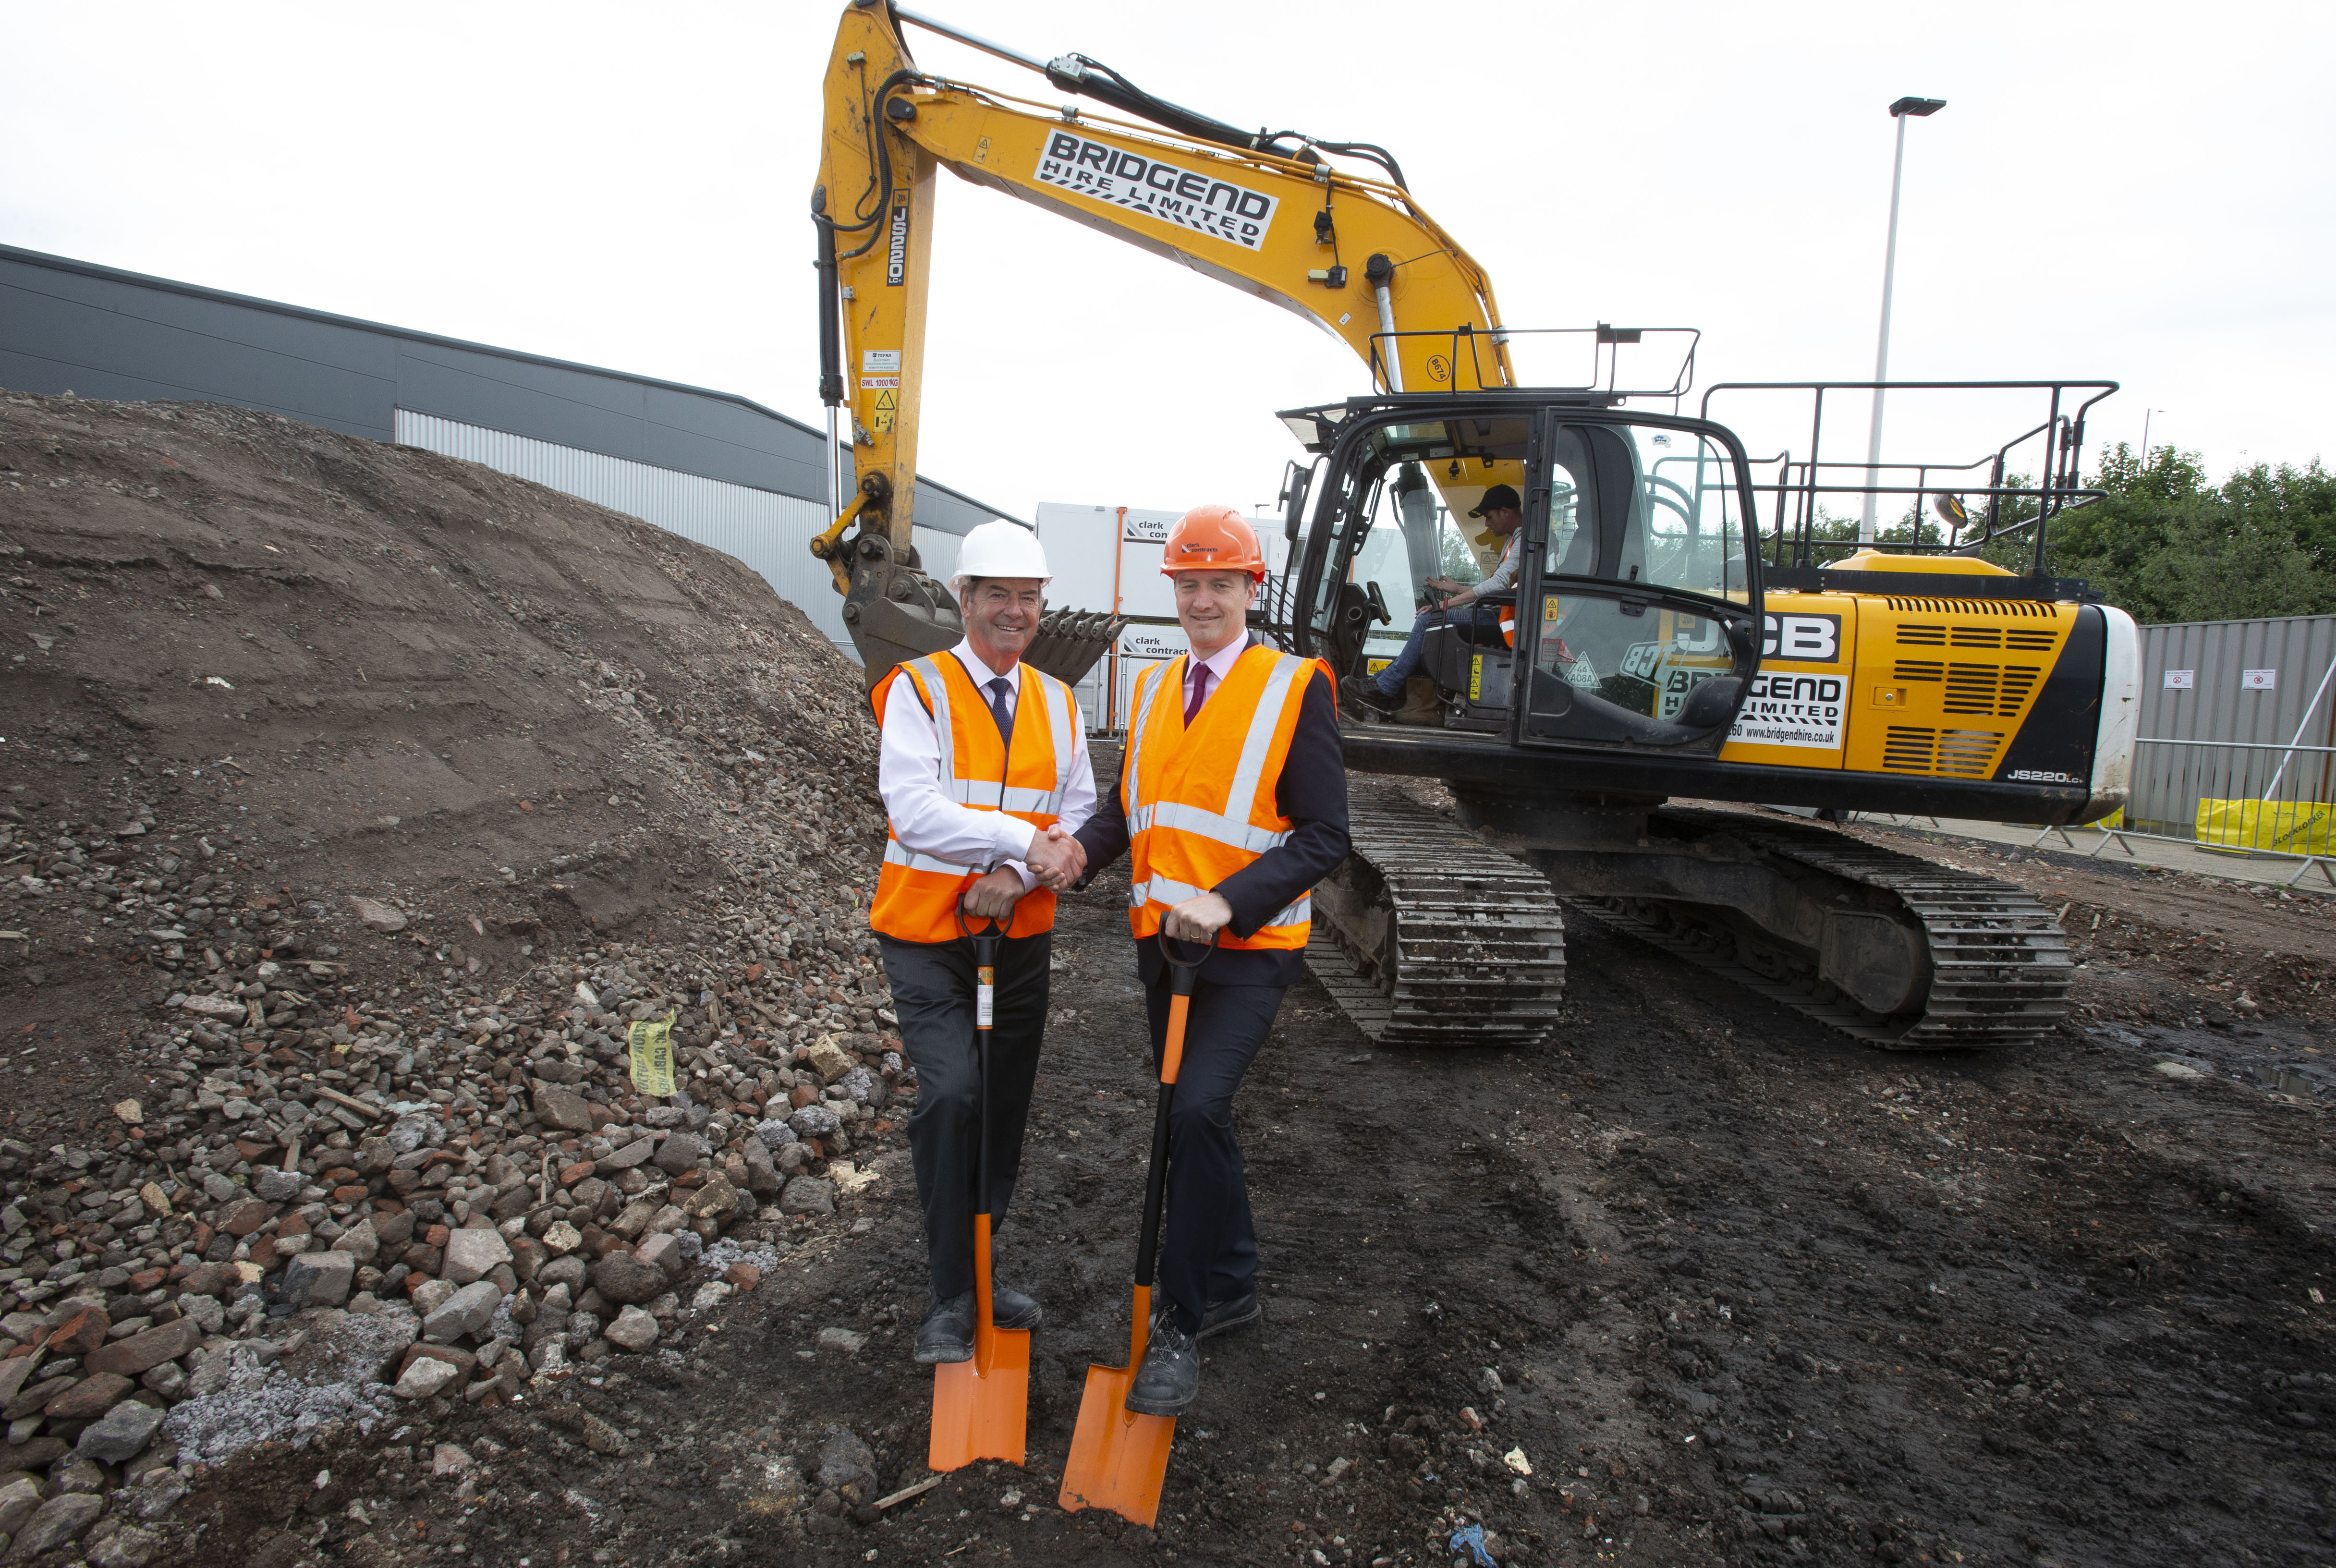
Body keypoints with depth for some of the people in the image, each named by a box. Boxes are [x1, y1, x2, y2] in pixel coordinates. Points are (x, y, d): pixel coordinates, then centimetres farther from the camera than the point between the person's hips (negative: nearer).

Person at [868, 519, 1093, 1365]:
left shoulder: (1057, 703, 8)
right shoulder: (918, 689, -6)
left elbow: (1077, 817, 1)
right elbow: (915, 808, -19)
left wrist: (1016, 877, -17)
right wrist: (1025, 839, -26)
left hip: (1023, 936, 5)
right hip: (928, 937, -5)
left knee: (1004, 1107, 12)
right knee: (952, 1095, -17)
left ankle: (977, 1273, 30)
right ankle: (950, 1297, -1)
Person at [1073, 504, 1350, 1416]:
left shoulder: (1296, 688, -9)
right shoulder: (1154, 689, 11)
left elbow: (1324, 837, -13)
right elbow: (1127, 804, 13)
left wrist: (1226, 903, -25)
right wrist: (1079, 850, -9)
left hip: (1249, 949, -6)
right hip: (1161, 942, 7)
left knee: (1196, 1110, -18)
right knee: (1191, 1118, 16)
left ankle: (1181, 1324, 1)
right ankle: (1232, 1287, 36)